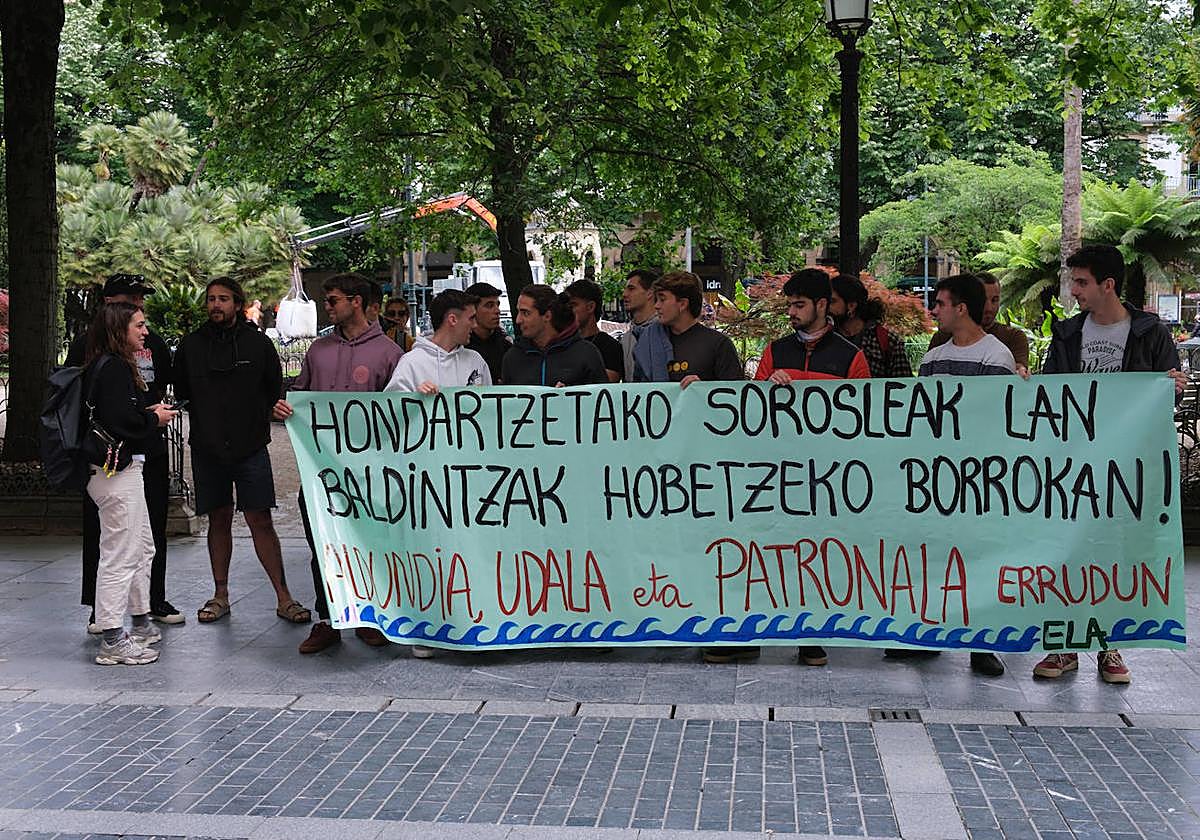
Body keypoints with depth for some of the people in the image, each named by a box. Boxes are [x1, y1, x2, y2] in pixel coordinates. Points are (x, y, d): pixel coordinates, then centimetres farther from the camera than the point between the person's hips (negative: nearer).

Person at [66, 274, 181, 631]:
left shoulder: (153, 342, 11)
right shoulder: (87, 343, -1)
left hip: (149, 450, 4)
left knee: (153, 528, 10)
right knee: (102, 531, 2)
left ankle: (155, 601, 22)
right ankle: (100, 610, 11)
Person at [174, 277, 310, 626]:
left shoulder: (258, 343, 2)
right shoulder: (191, 345, 6)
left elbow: (275, 391, 9)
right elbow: (181, 394, 14)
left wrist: (259, 425, 2)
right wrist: (205, 425, 7)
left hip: (250, 449, -2)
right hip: (207, 450, 2)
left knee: (260, 521, -4)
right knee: (218, 520, 9)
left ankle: (283, 598, 1)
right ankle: (220, 595, 19)